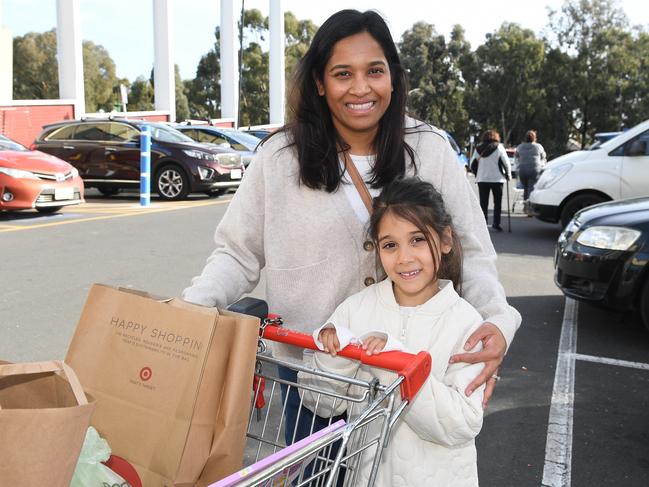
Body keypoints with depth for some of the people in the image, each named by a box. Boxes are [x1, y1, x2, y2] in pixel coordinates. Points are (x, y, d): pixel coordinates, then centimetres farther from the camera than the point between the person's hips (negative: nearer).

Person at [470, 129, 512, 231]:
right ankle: (496, 223, 2)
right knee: (497, 202, 8)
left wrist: (477, 174, 19)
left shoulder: (478, 148, 4)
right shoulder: (499, 147, -4)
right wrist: (508, 175, 8)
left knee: (483, 203, 7)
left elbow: (472, 164, 6)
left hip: (482, 179, 2)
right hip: (497, 178, -2)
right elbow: (506, 163, -5)